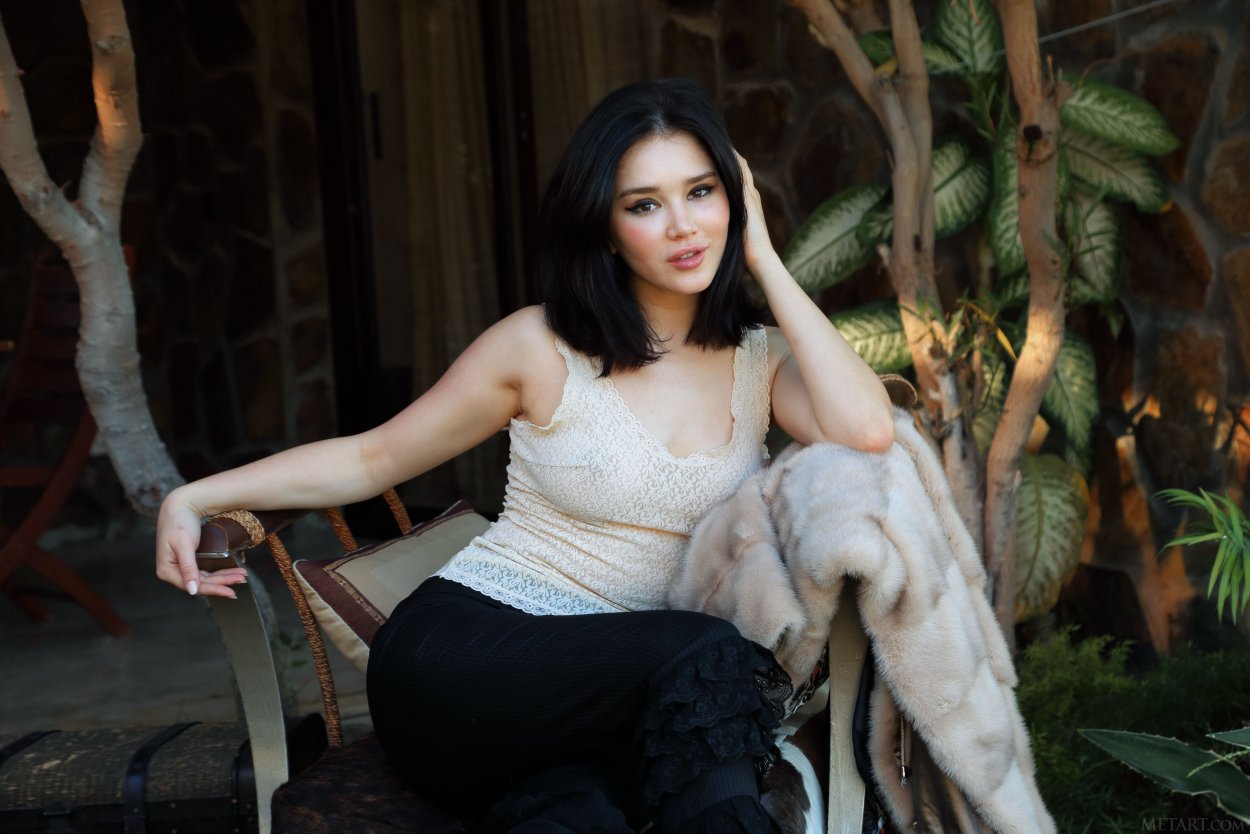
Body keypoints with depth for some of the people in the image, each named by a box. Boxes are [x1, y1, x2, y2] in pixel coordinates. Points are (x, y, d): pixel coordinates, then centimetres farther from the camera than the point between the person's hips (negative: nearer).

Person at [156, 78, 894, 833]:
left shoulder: (762, 359, 6)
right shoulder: (546, 347, -2)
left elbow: (867, 432, -15)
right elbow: (374, 457, 5)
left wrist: (764, 258, -7)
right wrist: (196, 499, -8)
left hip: (605, 694, 2)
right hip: (464, 648, -1)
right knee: (707, 655, -29)